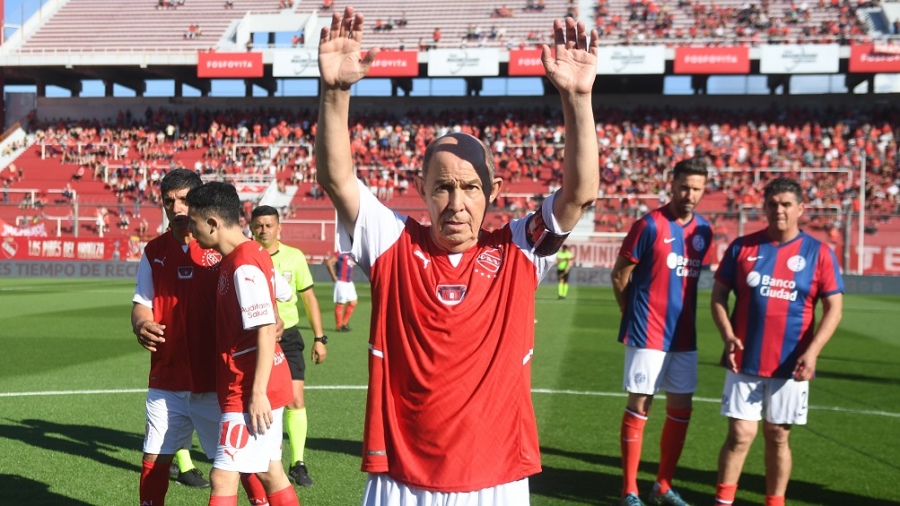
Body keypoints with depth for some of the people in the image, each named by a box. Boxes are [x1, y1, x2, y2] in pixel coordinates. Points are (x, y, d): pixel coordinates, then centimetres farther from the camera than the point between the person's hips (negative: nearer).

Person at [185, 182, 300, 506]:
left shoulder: (243, 266, -19)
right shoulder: (250, 256, 10)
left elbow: (266, 331, -22)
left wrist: (257, 392, -21)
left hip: (251, 392, -10)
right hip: (261, 387, 10)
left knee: (222, 478, -6)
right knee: (268, 472, 17)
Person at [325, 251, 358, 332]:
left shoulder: (349, 255, 11)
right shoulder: (340, 254, -15)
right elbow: (328, 262, -23)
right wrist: (334, 277, -18)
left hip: (349, 282, 9)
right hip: (341, 282, -9)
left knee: (353, 303, 12)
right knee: (340, 304, 0)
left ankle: (344, 323, 23)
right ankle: (339, 326, 10)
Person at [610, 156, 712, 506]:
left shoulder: (704, 231, 6)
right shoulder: (650, 226, -11)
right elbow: (619, 276, -6)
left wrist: (680, 315, 13)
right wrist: (635, 314, 5)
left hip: (684, 335, 6)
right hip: (648, 335, -6)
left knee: (681, 408, 10)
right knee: (639, 406, -1)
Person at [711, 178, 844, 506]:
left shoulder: (818, 253, 0)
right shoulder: (742, 247, 2)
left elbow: (833, 308, -1)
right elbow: (719, 295, 7)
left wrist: (812, 351, -13)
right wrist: (728, 336, -9)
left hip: (791, 366, 0)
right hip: (745, 361, 0)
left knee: (777, 437, 10)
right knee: (740, 435, -1)